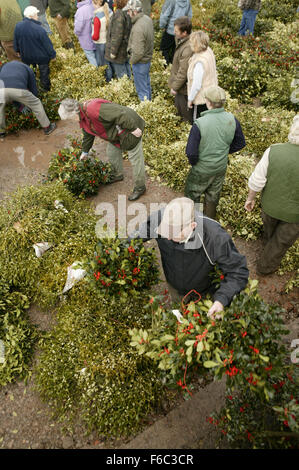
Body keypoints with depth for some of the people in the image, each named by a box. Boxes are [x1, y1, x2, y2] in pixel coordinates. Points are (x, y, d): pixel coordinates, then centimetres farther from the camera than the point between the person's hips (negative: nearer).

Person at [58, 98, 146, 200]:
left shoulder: (94, 109, -32)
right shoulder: (82, 117, 3)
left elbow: (120, 114, -34)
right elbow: (88, 135, 20)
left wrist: (133, 128, -28)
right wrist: (85, 151, 30)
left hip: (129, 133, -10)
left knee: (135, 160, 1)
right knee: (111, 153, 24)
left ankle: (139, 188, 16)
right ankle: (118, 175, 49)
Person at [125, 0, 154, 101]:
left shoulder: (138, 29, -30)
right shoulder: (147, 19, -2)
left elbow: (138, 52, -31)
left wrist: (132, 60, -12)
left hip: (140, 62, -10)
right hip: (148, 58, 10)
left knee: (142, 89, 4)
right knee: (147, 83, 26)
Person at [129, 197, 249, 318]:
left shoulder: (216, 237, -44)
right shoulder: (160, 219, -34)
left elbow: (238, 272, -31)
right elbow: (139, 234, -9)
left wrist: (222, 299, -43)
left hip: (204, 292, -2)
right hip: (174, 286, 3)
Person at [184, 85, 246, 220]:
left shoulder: (199, 124, -29)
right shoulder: (232, 120, -13)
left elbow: (191, 152, -26)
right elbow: (240, 143, 0)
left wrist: (194, 163, -5)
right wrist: (224, 152, 11)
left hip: (202, 170, -5)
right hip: (221, 167, 5)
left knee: (192, 193, 20)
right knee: (213, 194, 25)